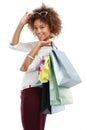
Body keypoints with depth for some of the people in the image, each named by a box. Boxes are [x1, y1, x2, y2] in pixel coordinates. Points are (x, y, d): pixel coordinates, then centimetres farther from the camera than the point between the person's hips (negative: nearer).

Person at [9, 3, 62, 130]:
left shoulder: (50, 49, -13)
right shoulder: (38, 44, 13)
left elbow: (25, 68, -15)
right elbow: (14, 45, 12)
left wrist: (38, 46, -13)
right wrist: (21, 23, 4)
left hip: (34, 92, -9)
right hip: (31, 92, 9)